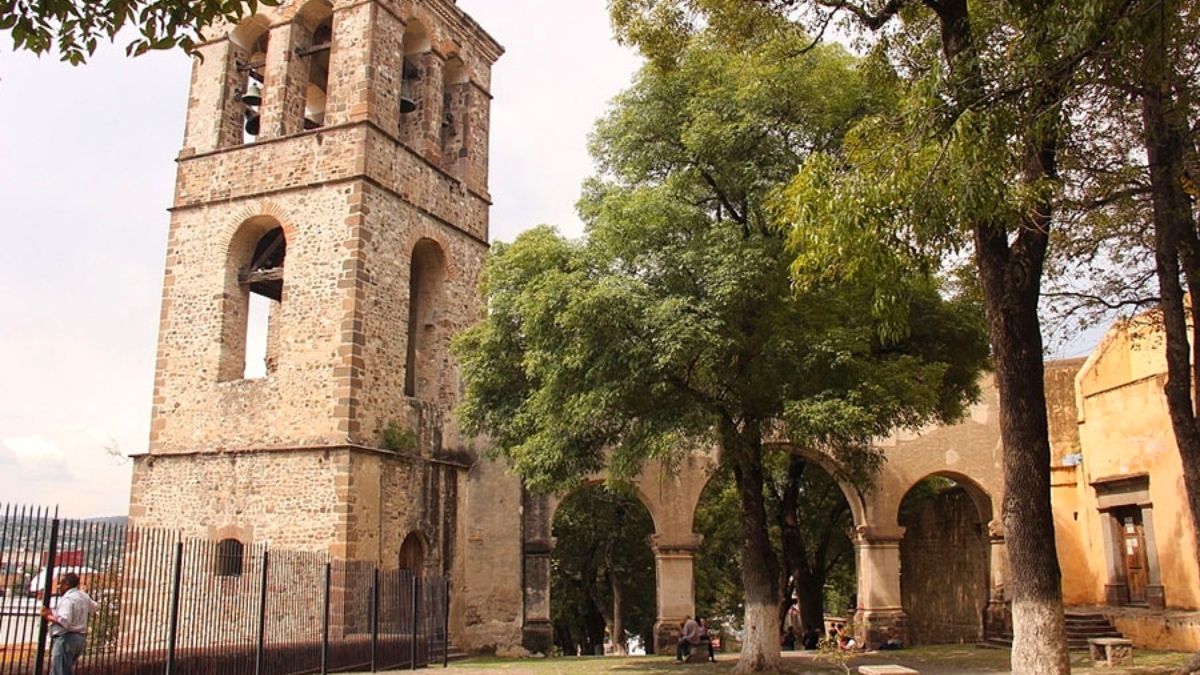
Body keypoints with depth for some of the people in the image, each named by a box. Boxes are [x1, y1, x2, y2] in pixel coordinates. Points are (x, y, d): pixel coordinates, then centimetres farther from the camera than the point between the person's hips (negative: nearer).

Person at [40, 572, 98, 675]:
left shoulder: (68, 598, -17)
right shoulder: (83, 596, 11)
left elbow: (64, 621, -28)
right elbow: (94, 606, 30)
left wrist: (48, 616, -15)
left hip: (66, 638, -9)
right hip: (80, 637, 9)